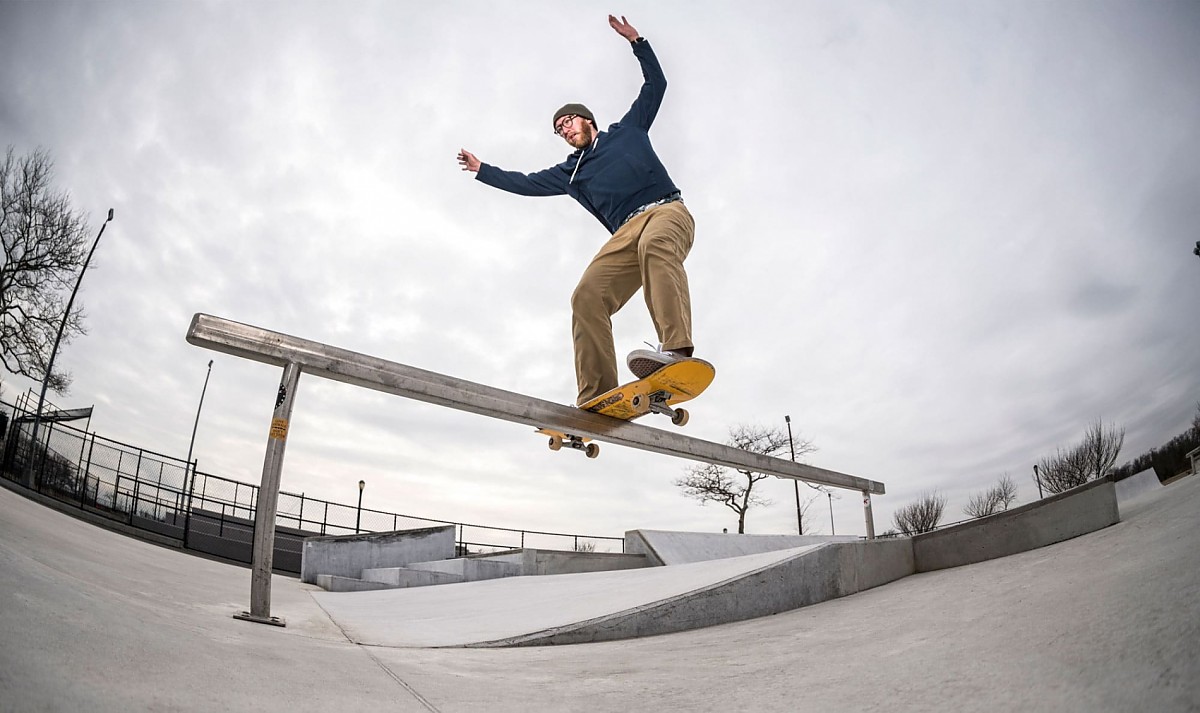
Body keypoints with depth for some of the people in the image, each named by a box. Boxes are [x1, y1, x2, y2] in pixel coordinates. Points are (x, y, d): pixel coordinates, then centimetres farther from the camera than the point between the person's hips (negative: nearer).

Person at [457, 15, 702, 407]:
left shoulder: (627, 130, 26)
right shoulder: (571, 172, 30)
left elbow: (655, 85, 25)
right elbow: (527, 183, 34)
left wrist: (636, 42, 18)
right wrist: (482, 169, 39)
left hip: (667, 211, -3)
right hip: (627, 232, 3)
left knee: (654, 244, -40)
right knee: (588, 295, -20)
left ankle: (676, 349, -58)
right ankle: (595, 397, -28)